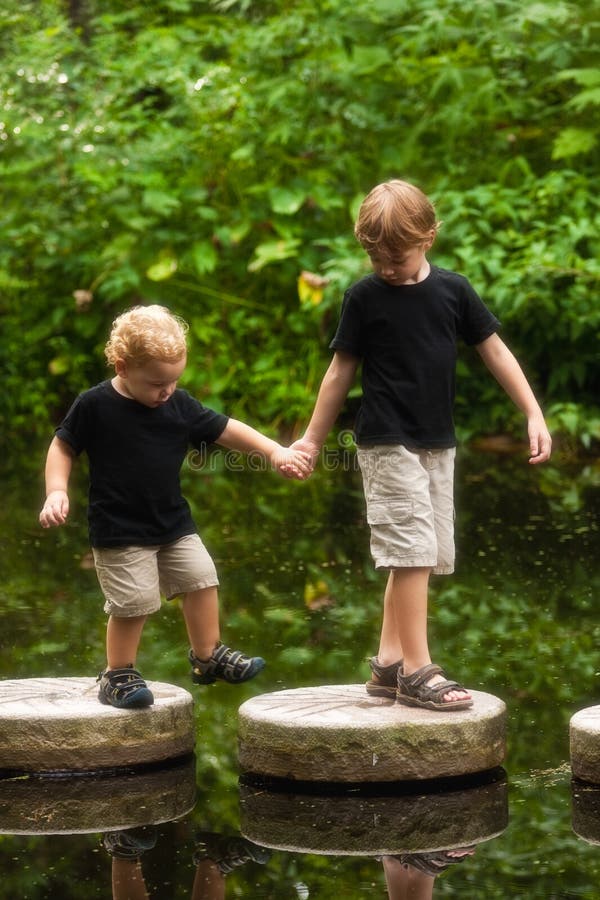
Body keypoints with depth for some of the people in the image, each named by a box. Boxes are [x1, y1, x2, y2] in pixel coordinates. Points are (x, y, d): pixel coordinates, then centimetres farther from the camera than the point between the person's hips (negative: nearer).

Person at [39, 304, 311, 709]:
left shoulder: (180, 406, -1)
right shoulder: (95, 406, -13)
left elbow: (226, 430, 5)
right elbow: (63, 447, -4)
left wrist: (276, 452, -2)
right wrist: (57, 492, -16)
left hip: (174, 523, 6)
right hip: (120, 531, -6)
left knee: (202, 579, 8)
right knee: (133, 602, -6)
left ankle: (208, 656, 26)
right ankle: (117, 675, 12)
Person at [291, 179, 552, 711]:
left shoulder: (453, 290, 2)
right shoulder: (365, 297, -5)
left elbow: (495, 351, 8)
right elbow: (342, 370, 2)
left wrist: (534, 415, 3)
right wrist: (313, 439, 7)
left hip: (438, 443, 5)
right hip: (387, 445, -5)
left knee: (424, 557, 7)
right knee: (413, 552, -12)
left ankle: (388, 663, 16)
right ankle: (417, 671, -10)